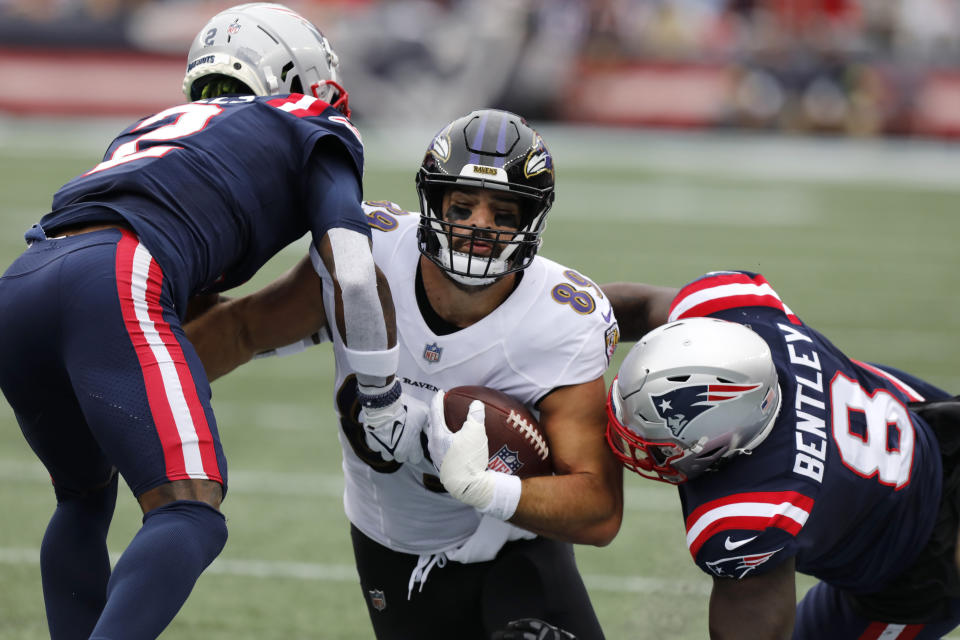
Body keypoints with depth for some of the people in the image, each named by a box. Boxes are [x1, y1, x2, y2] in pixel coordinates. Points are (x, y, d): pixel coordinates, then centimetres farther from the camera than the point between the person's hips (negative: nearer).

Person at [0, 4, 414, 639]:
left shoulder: (150, 129, 38)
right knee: (191, 518, -12)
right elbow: (355, 278, 6)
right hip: (113, 286, -7)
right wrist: (386, 408, 17)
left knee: (86, 498, 28)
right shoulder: (311, 131, 21)